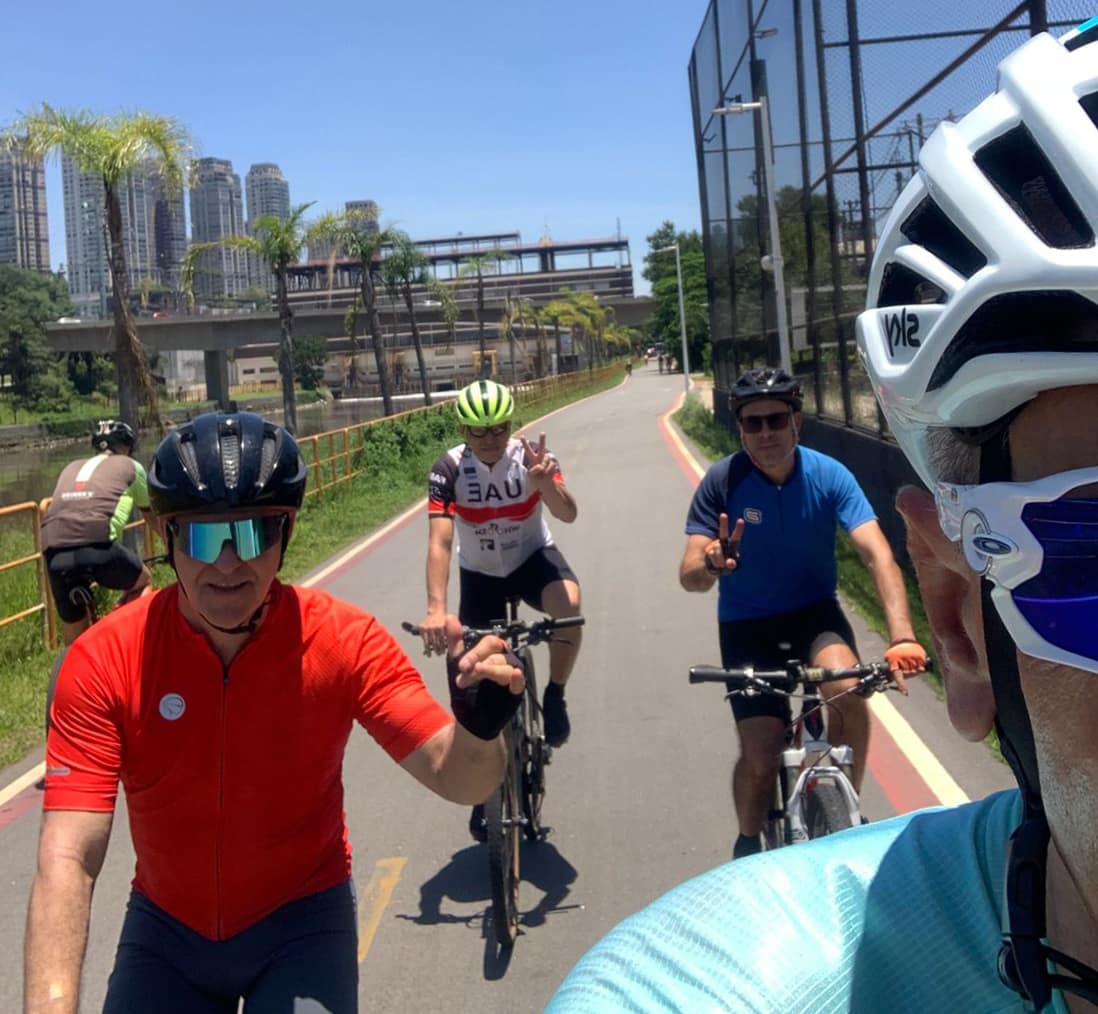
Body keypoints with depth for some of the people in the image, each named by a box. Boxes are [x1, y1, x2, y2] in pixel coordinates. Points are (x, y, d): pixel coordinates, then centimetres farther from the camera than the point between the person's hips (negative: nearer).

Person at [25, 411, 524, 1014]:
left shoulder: (344, 641, -19)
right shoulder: (103, 661, -20)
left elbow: (455, 779, -21)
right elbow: (68, 858, -25)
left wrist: (479, 729, -45)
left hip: (300, 920, 0)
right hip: (166, 926, 1)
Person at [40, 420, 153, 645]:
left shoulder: (72, 468, 34)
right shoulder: (130, 466, 24)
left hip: (55, 553, 4)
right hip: (97, 545, -4)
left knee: (76, 643, 18)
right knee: (143, 582, 27)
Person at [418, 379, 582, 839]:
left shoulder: (531, 456, -20)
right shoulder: (449, 469, -23)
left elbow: (568, 514, -31)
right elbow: (439, 541, -31)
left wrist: (544, 481, -51)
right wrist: (436, 608, -44)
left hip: (533, 557, 0)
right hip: (480, 573, 1)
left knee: (569, 605, -35)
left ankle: (554, 696, -8)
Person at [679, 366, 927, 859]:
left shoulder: (829, 475, -16)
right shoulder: (722, 481, -17)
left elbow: (877, 554, -26)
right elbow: (688, 575, -20)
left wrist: (901, 637, -40)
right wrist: (711, 565, -45)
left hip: (814, 611, 1)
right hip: (747, 623, 0)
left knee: (849, 694, -29)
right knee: (761, 755, -10)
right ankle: (748, 845, 23)